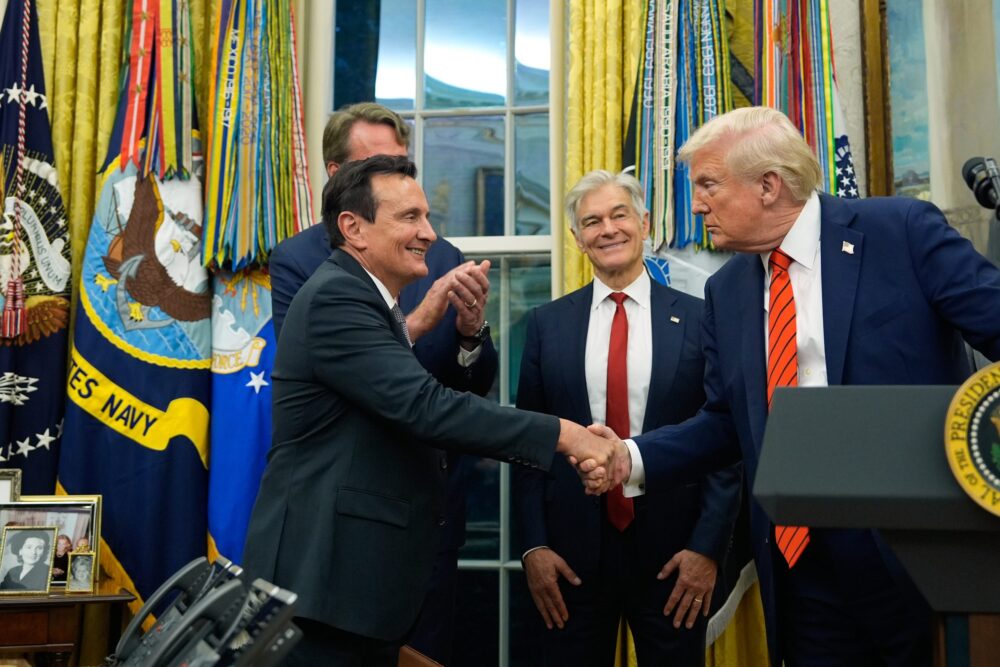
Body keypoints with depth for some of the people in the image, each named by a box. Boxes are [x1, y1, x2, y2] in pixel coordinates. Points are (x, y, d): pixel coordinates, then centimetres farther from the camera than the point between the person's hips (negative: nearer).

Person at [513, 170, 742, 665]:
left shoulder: (698, 319, -1)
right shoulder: (547, 324, 4)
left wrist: (708, 548, -7)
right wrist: (533, 546, -2)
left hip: (673, 550, -1)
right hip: (571, 551, 1)